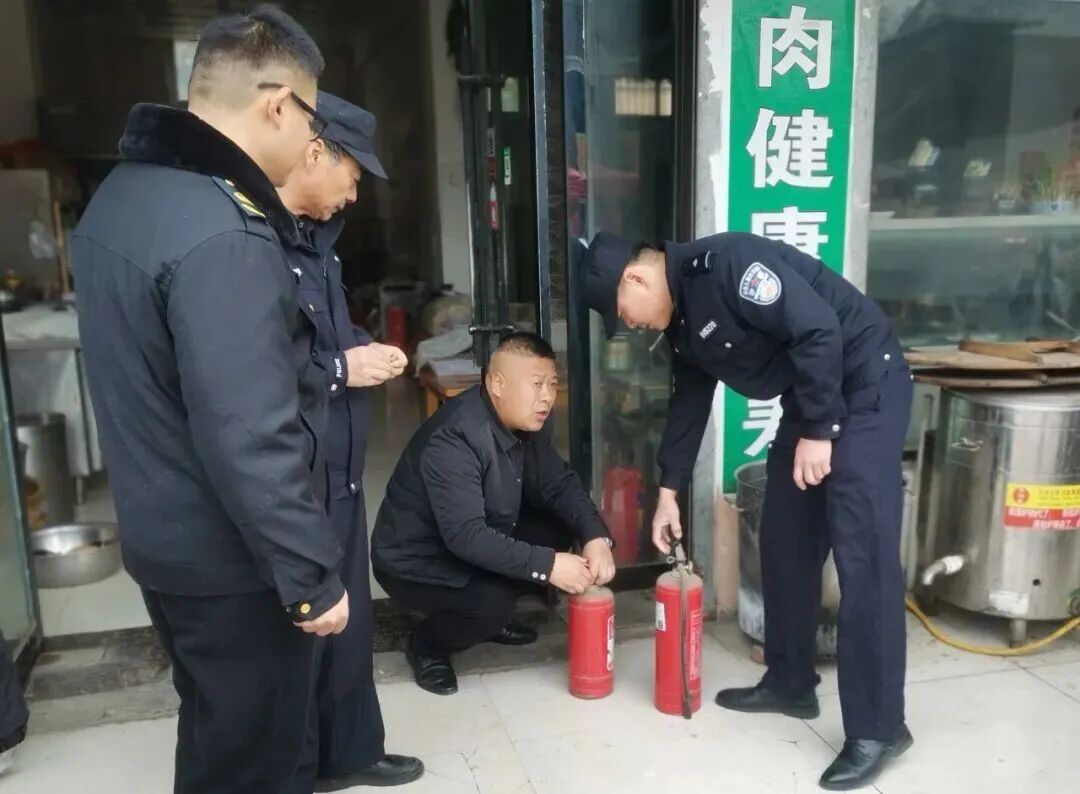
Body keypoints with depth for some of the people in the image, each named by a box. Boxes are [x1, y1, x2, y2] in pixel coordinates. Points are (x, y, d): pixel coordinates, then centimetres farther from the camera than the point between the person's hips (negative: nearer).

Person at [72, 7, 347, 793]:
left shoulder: (124, 191, 5)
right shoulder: (223, 237, -27)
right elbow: (249, 440, -29)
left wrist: (324, 366, 19)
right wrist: (310, 574, -18)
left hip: (163, 537, 9)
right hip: (231, 561, -9)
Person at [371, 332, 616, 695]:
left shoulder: (526, 423, -5)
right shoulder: (453, 438, -32)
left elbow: (560, 483, -3)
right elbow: (465, 535, -38)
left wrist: (596, 536, -22)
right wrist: (546, 566, -38)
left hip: (482, 540, 9)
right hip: (415, 561, -8)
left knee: (558, 527, -6)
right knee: (492, 604, -31)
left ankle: (492, 616, 12)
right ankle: (427, 644, 2)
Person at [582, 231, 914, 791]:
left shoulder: (725, 264, -22)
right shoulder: (682, 322, 7)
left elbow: (819, 329, -27)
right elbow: (688, 401, 17)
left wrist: (818, 430, -21)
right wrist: (669, 491, 19)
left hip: (865, 386, -9)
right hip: (808, 402, 10)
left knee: (862, 555, -10)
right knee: (784, 542, 11)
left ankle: (878, 727, -1)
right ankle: (790, 684, 25)